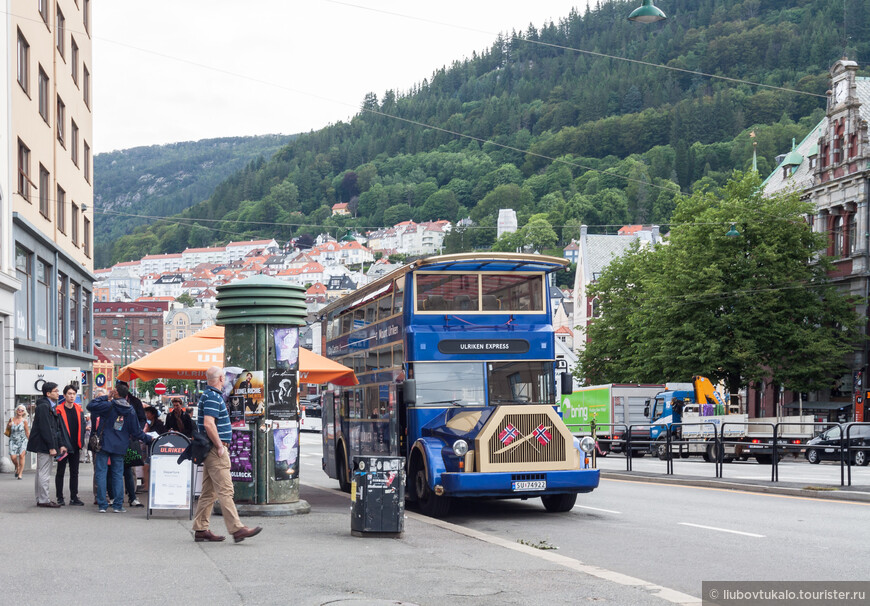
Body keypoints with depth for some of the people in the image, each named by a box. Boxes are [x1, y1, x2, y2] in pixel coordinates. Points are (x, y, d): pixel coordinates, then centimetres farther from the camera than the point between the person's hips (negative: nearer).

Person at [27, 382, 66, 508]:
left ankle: (40, 499, 20)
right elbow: (45, 428, -19)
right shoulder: (43, 406, -14)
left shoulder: (51, 406, 17)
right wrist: (52, 447, -19)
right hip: (43, 445, -10)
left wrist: (60, 445, 11)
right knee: (44, 474, -7)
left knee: (41, 473, 14)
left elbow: (54, 428, 18)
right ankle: (43, 500, -4)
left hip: (45, 446, 10)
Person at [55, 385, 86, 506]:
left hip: (75, 446, 5)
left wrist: (81, 444, 6)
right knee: (60, 472, 3)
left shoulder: (79, 410, 8)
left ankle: (74, 497, 15)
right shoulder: (59, 411, -7)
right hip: (63, 446, -5)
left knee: (74, 472, 9)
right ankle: (60, 498, 9)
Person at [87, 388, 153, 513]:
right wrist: (148, 439, 20)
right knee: (118, 474, 9)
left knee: (101, 473, 2)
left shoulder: (109, 406, -10)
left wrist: (106, 398, -2)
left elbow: (90, 406, -10)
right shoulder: (130, 410, 2)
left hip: (104, 444, -3)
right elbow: (136, 431, 5)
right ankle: (118, 505, 6)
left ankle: (102, 505, 0)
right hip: (120, 447, 3)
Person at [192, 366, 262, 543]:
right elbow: (209, 424, -24)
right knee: (225, 490, -10)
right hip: (215, 450, -10)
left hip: (211, 450, 10)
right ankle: (237, 529, -11)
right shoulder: (213, 397, -14)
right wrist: (220, 446, -19)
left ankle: (201, 530, 14)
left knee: (209, 492, 11)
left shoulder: (209, 395, 17)